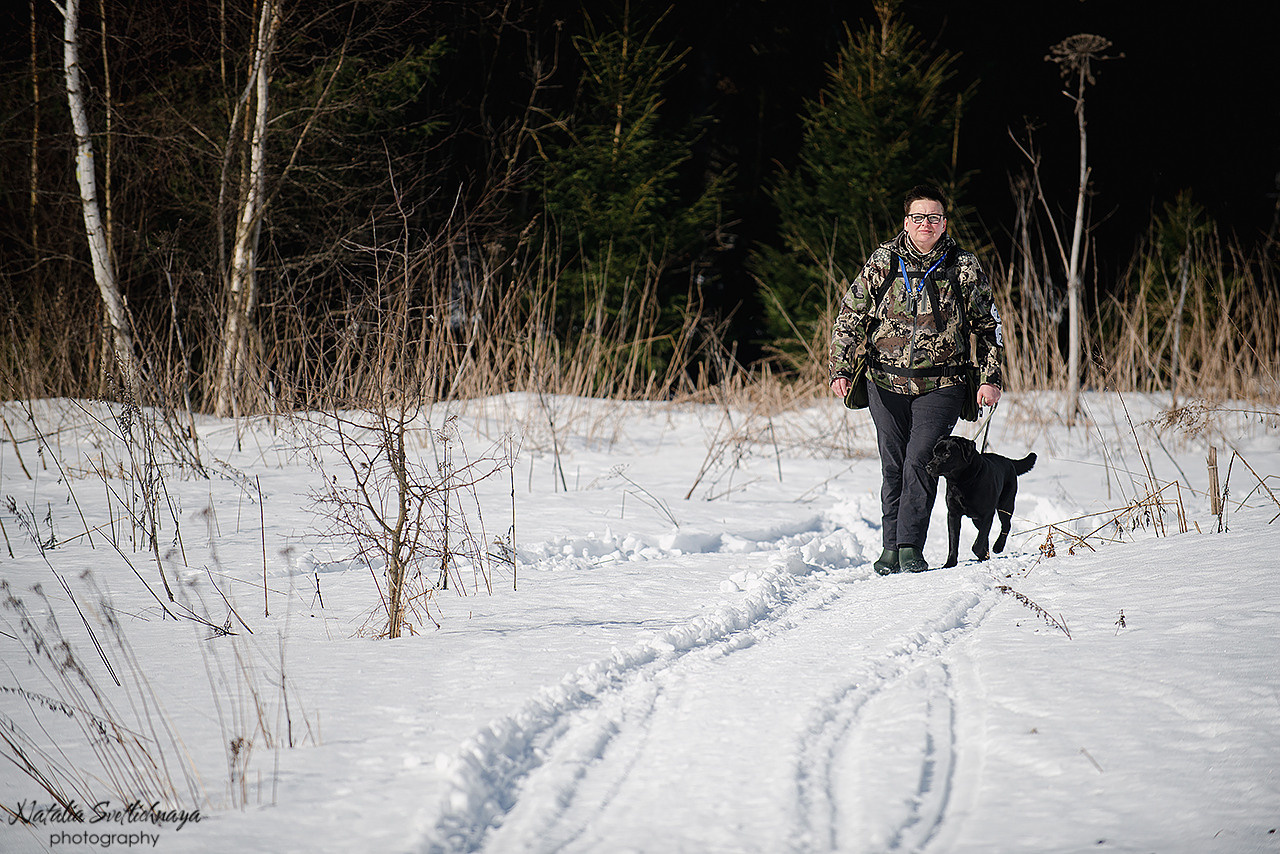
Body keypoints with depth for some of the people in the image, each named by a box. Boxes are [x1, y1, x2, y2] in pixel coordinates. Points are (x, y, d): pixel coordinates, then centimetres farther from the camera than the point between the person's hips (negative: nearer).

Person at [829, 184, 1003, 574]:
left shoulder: (964, 268, 1)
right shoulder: (881, 263, 2)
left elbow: (987, 326, 8)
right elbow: (850, 318, 5)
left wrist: (990, 378, 2)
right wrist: (840, 368, -5)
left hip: (940, 385, -2)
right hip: (886, 383, 2)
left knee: (919, 463, -13)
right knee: (893, 468, 6)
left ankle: (910, 549, -10)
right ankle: (891, 548, 15)